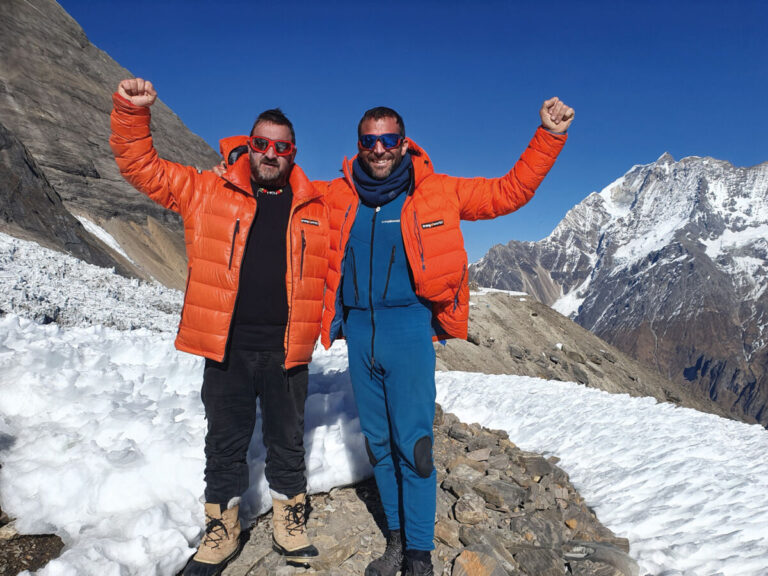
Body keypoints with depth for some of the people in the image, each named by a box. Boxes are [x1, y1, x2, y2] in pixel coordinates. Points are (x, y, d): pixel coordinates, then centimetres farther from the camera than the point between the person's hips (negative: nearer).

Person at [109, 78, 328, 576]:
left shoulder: (316, 207, 5)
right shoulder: (208, 192, 3)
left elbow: (337, 267, 15)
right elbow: (141, 166, 4)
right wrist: (131, 110, -8)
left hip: (287, 350, 0)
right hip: (226, 348, 0)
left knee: (287, 441, 14)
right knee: (225, 442, 13)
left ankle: (290, 520, 34)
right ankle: (222, 528, 32)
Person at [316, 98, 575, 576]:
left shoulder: (437, 192, 0)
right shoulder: (337, 195, 7)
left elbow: (511, 191, 4)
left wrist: (550, 137, -2)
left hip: (408, 329, -3)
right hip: (358, 333, 4)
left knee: (412, 442, -2)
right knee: (379, 442, 12)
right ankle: (397, 538, 30)